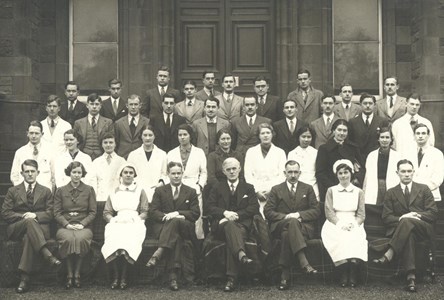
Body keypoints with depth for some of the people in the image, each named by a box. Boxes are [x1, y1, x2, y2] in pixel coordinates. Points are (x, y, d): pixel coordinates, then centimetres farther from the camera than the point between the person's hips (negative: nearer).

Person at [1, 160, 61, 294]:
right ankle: (48, 255, -49)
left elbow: (50, 214, 8)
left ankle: (24, 277, -43)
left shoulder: (46, 191, 17)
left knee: (29, 237, -38)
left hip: (40, 228, 0)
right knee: (29, 221, -37)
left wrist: (35, 215, -12)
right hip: (16, 228, 0)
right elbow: (5, 213, 5)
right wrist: (22, 216, -10)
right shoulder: (13, 191, 16)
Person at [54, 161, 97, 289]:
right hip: (65, 226, 0)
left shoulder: (89, 190, 13)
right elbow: (57, 212, 7)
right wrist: (67, 224, -9)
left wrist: (82, 224, -8)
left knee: (81, 239, -36)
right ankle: (69, 275, -25)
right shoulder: (60, 191, 14)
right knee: (68, 239, -35)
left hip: (83, 226, 0)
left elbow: (92, 212, 7)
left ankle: (77, 274, -25)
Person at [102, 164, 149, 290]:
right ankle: (115, 276, -31)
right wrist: (115, 219, -3)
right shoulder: (114, 193, 27)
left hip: (134, 223, -1)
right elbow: (106, 213, 18)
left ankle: (123, 277, -33)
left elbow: (144, 212, 13)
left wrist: (133, 219, -6)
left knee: (128, 242, -36)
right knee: (113, 241, -35)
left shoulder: (140, 191, 23)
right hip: (116, 224, 1)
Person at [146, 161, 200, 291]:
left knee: (175, 221, -38)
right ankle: (173, 275, -48)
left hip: (185, 228, 0)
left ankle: (158, 253, -50)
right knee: (176, 237, -37)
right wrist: (165, 216, -15)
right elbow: (152, 212, 6)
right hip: (163, 226, 0)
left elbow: (196, 213, 5)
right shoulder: (160, 191, 18)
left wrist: (177, 214, -11)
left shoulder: (191, 192, 18)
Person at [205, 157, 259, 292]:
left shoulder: (248, 188, 20)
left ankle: (231, 278, -43)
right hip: (221, 223, 0)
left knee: (231, 239, -34)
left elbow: (254, 208, 5)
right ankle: (241, 254, -62)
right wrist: (224, 213, -11)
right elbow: (209, 207, 8)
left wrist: (236, 215, -10)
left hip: (242, 223, 0)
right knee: (229, 225, -38)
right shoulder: (217, 188, 21)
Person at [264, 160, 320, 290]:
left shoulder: (308, 189, 19)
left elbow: (316, 211, 8)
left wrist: (299, 214, -10)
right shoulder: (276, 189, 17)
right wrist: (286, 217, -11)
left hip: (304, 227, 1)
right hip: (280, 225, -1)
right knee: (292, 222, -39)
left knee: (287, 234, -36)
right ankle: (304, 262, -53)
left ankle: (285, 275, -41)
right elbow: (268, 211, 6)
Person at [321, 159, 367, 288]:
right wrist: (340, 224, -12)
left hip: (354, 226, 0)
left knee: (355, 237, -35)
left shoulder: (358, 192, 19)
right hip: (335, 224, 0)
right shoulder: (331, 191, 17)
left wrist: (352, 224, -11)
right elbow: (329, 212, 6)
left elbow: (361, 215, 11)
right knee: (340, 237, -36)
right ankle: (343, 271, -39)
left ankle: (352, 274, -42)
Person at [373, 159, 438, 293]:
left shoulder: (423, 189, 15)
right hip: (399, 229, 1)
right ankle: (411, 275, -49)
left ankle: (389, 254, -45)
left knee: (407, 222, -37)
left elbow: (433, 213, 7)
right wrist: (401, 218, -13)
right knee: (408, 235, -39)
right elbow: (386, 217, 6)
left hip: (423, 229, 0)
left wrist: (417, 216, -12)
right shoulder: (391, 193, 16)